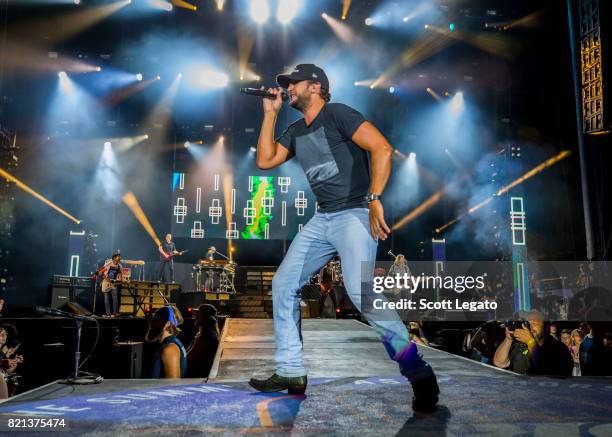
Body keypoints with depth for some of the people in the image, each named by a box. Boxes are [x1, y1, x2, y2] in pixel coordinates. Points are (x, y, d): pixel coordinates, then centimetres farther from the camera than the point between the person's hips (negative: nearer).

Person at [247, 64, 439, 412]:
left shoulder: (336, 113, -6)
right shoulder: (296, 131, 19)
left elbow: (382, 148, -16)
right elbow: (265, 161, 14)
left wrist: (374, 200, -24)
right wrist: (271, 113, 13)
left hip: (354, 214, -9)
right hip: (322, 220, 9)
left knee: (361, 292, -26)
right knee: (283, 284, 6)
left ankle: (420, 374, -13)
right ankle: (291, 372, 14)